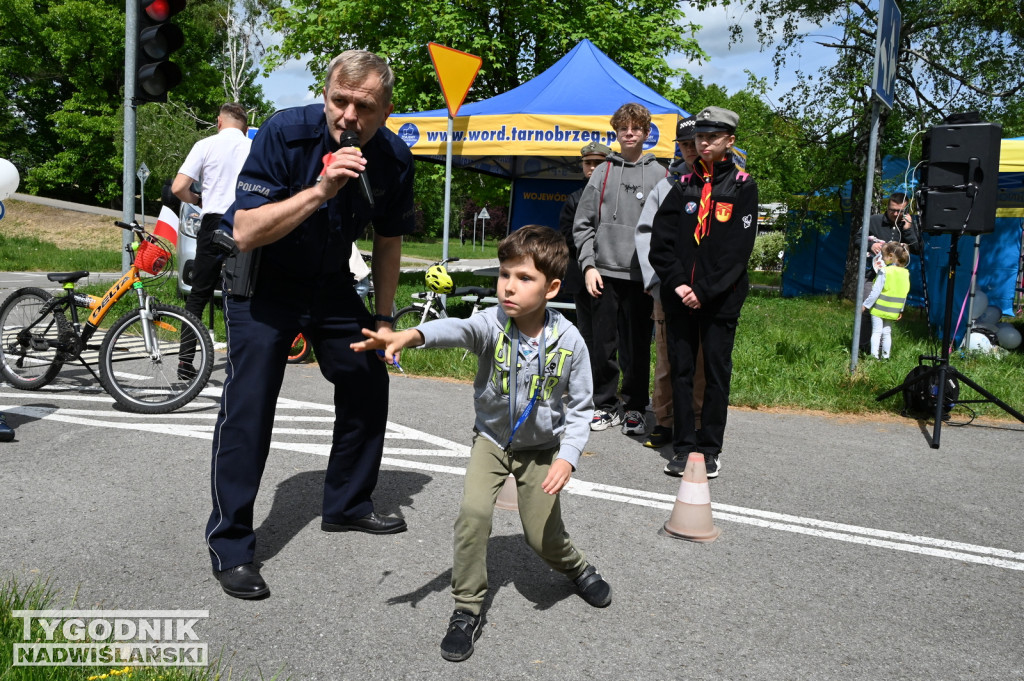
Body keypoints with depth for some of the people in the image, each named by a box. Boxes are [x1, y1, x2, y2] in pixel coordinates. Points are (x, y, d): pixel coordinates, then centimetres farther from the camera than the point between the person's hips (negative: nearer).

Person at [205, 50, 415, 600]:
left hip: (331, 282, 5)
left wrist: (383, 319, 3)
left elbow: (387, 242, 2)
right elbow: (245, 233, -32)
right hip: (263, 281, -5)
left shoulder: (394, 159, -12)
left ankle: (347, 505, 27)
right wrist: (320, 189, -42)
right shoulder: (285, 133, -26)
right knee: (249, 404, -13)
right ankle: (229, 545, 0)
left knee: (369, 384, 7)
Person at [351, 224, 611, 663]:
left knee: (542, 536, 4)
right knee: (473, 511, -20)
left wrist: (567, 457, -23)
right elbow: (456, 330, -45)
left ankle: (578, 569, 41)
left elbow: (580, 408, -10)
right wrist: (409, 336, -66)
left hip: (541, 447, 0)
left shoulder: (569, 342, -19)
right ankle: (467, 610, 1)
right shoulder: (493, 324, -22)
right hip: (492, 439, 0)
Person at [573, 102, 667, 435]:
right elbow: (583, 223, 9)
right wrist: (589, 265, -1)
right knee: (603, 342, 5)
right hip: (604, 272, 2)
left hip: (640, 274, -1)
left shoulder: (659, 174, 7)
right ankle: (605, 405, 17)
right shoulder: (603, 173, 11)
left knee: (637, 345, 3)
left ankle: (635, 407, 16)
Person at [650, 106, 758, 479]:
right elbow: (659, 241, 4)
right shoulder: (684, 185, 10)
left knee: (717, 372, 4)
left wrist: (704, 291, -13)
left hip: (721, 297, -3)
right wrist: (677, 283, -9)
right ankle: (683, 446, 14)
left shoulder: (742, 186, 1)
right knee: (681, 369, 5)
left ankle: (710, 448, 14)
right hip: (679, 295, 3)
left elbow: (738, 248, -7)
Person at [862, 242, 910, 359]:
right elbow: (904, 294, 10)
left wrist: (866, 305, -9)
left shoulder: (885, 272, -16)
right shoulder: (905, 273, 4)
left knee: (876, 332, 1)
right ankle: (886, 355, 20)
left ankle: (874, 355, -1)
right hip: (893, 311, 6)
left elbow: (876, 291, -17)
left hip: (879, 309, -6)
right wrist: (900, 310, 18)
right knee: (887, 332, 15)